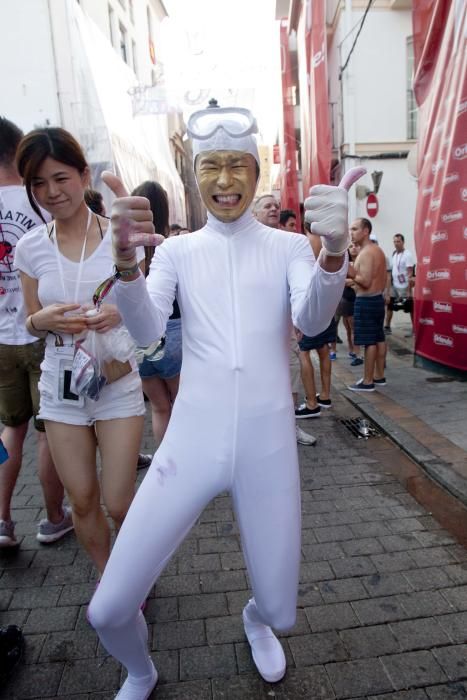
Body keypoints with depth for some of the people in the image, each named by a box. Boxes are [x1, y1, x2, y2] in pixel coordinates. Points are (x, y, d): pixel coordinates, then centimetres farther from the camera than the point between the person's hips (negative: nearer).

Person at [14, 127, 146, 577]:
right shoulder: (30, 247, 0)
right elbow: (31, 324, 7)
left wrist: (119, 313, -21)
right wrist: (45, 319, -16)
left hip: (117, 383, -2)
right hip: (61, 384, 3)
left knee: (119, 503, 2)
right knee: (83, 502, 12)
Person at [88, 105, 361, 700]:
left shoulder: (287, 247, 5)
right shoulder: (177, 252, 7)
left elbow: (312, 320, -14)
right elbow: (146, 331, -11)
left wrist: (334, 251, -34)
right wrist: (125, 259, -30)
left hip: (268, 445, 0)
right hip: (191, 443, 1)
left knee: (280, 611, 11)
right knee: (108, 612, 1)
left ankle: (254, 620, 53)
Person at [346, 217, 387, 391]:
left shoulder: (365, 253, -18)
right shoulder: (378, 250, 14)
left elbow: (366, 281, -24)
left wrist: (351, 274, -11)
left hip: (366, 301, -10)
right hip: (378, 299, 10)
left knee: (369, 342, -5)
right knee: (379, 339, 14)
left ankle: (368, 382, 2)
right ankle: (379, 376, 23)